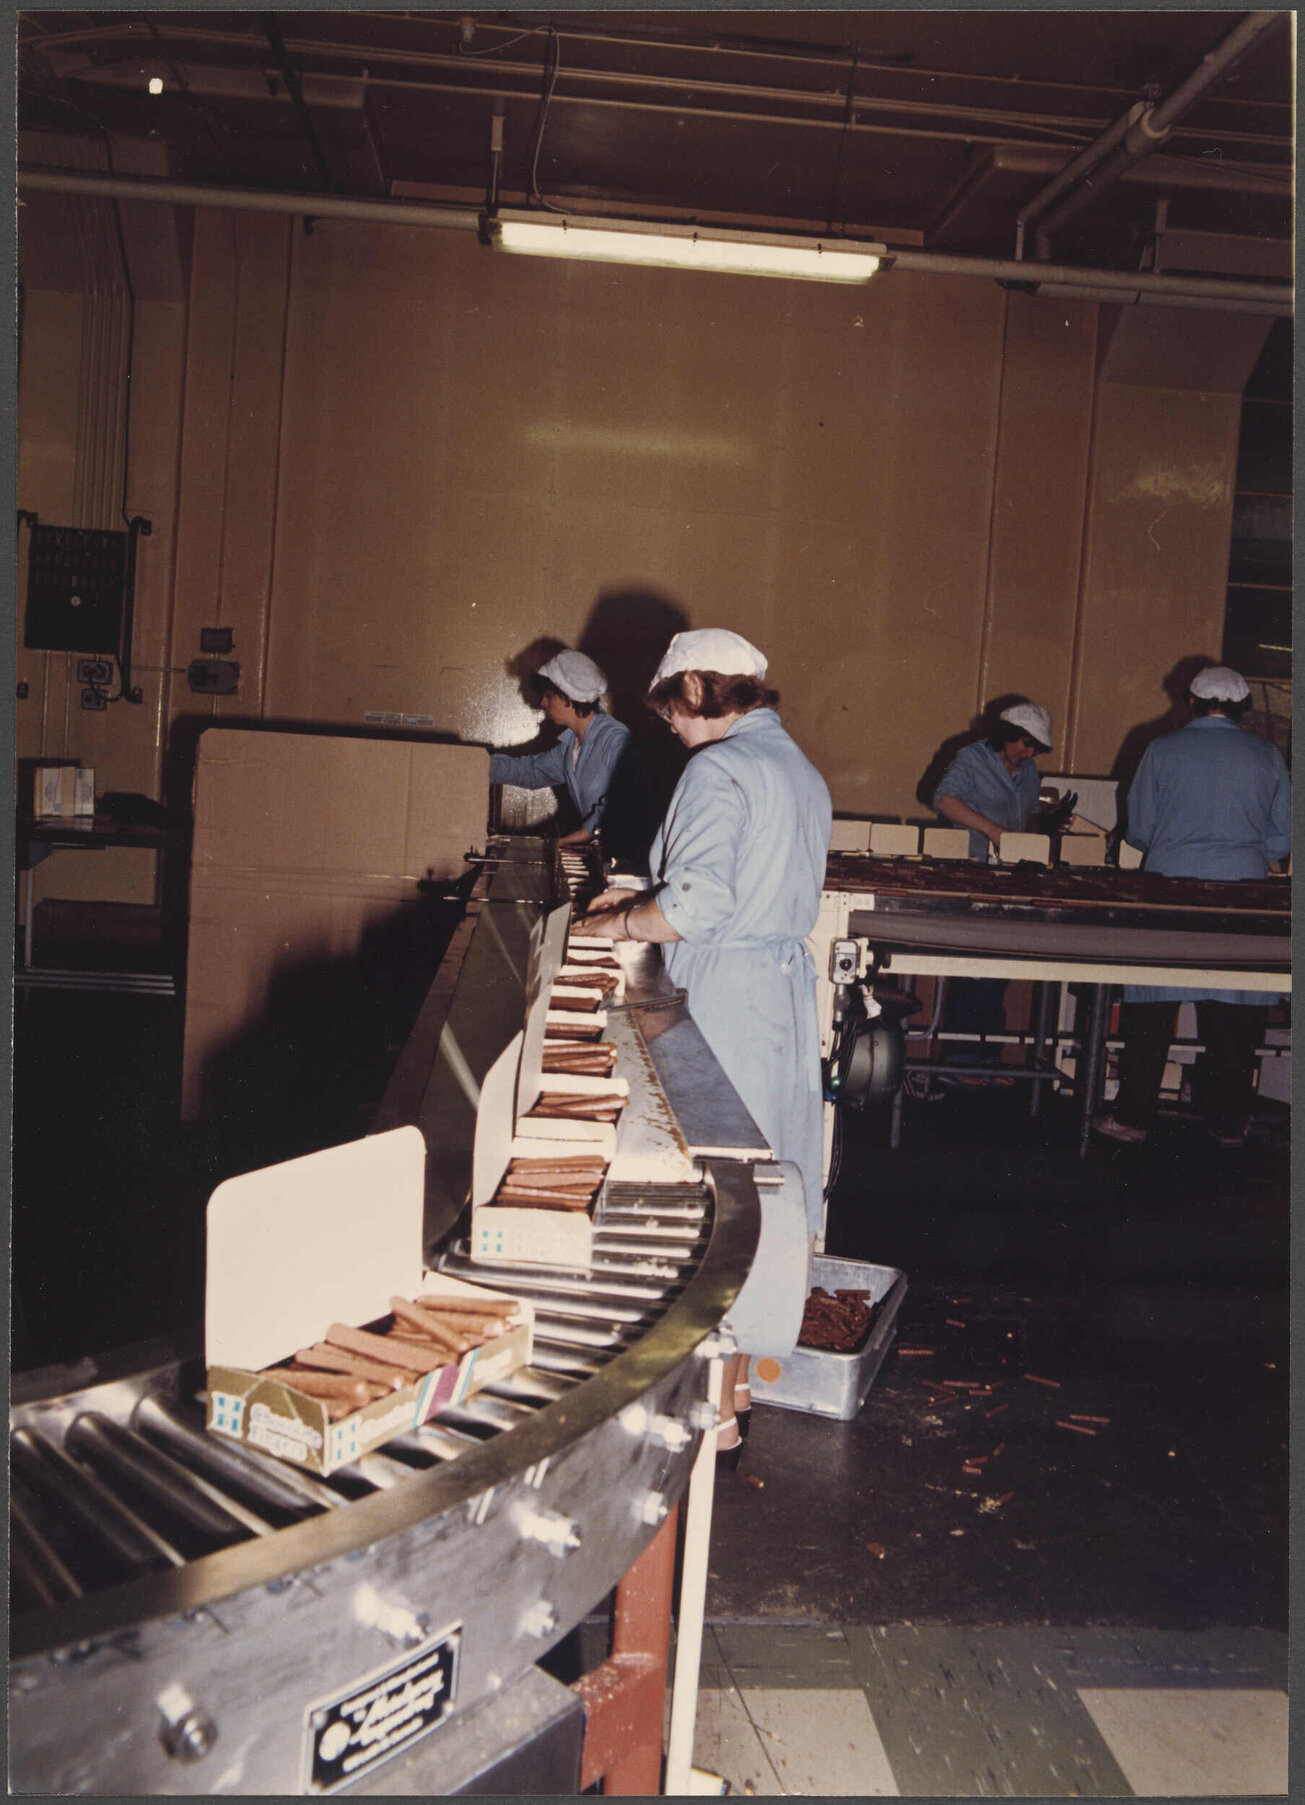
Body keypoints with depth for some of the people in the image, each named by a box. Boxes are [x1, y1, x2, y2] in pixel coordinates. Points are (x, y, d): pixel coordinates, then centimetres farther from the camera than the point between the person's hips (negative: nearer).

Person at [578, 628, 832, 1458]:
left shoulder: (718, 769, -14)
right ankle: (737, 1374, 29)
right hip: (788, 986, 9)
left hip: (725, 998, -9)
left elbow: (697, 907, -23)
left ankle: (714, 1414, 6)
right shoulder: (802, 770, 15)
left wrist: (619, 923, -5)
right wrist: (648, 897, 19)